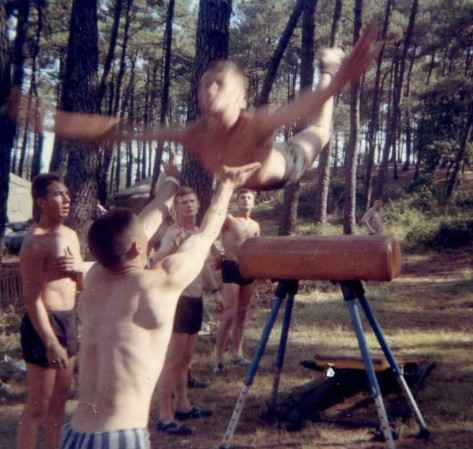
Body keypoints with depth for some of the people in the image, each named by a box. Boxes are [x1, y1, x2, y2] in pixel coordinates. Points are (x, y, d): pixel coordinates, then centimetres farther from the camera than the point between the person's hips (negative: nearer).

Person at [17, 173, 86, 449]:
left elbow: (82, 285, 17)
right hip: (44, 323, -9)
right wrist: (51, 343, -24)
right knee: (38, 406, -1)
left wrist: (78, 269, -6)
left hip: (69, 321, 9)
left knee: (60, 398, 17)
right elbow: (32, 299, -21)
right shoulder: (35, 242, -17)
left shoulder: (71, 235, 10)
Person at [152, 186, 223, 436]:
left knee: (186, 358, 17)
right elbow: (157, 260, -37)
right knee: (172, 360, -7)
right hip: (178, 300, -9)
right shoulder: (173, 233, -17)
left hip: (196, 300, 9)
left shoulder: (198, 232, 11)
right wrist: (174, 245, -57)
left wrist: (215, 290, 23)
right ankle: (165, 417, -4)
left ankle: (183, 406, 29)